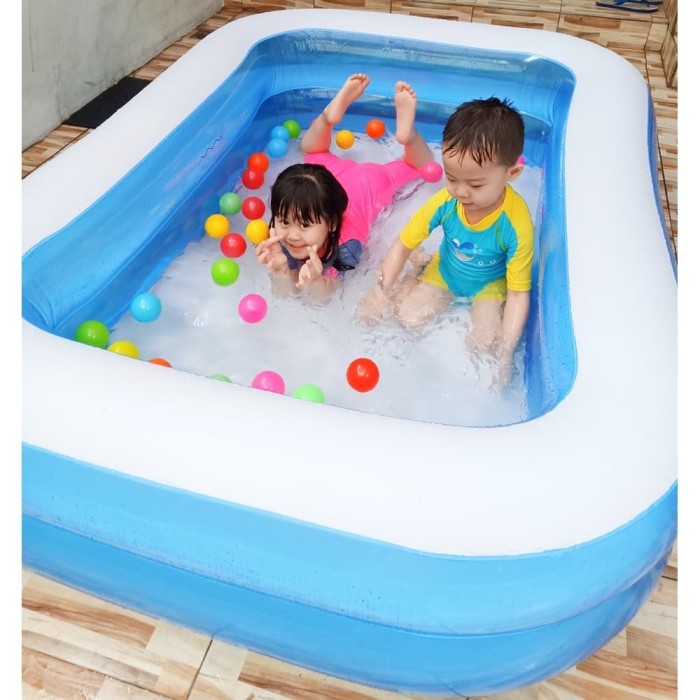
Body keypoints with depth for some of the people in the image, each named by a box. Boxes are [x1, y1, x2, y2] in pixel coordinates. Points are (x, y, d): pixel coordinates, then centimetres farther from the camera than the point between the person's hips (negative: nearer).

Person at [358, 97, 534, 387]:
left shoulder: (516, 224, -35)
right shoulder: (445, 202, -28)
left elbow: (518, 292, -28)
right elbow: (404, 244, -15)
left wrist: (506, 351, -33)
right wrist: (383, 292, -21)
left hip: (489, 284, -2)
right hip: (444, 271, 2)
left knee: (484, 344, -18)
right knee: (408, 315, -12)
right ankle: (416, 278, 18)